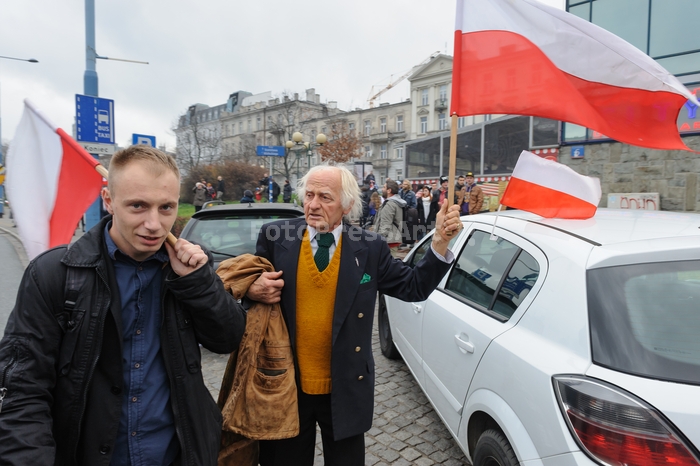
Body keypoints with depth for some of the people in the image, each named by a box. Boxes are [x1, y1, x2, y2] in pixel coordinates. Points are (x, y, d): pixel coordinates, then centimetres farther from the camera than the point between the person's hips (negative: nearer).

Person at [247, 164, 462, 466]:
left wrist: (441, 240, -14)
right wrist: (252, 291, -20)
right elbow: (249, 284, 4)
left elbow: (415, 287, -2)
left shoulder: (369, 248, -7)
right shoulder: (274, 237, -7)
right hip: (287, 385, 0)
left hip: (345, 388, 0)